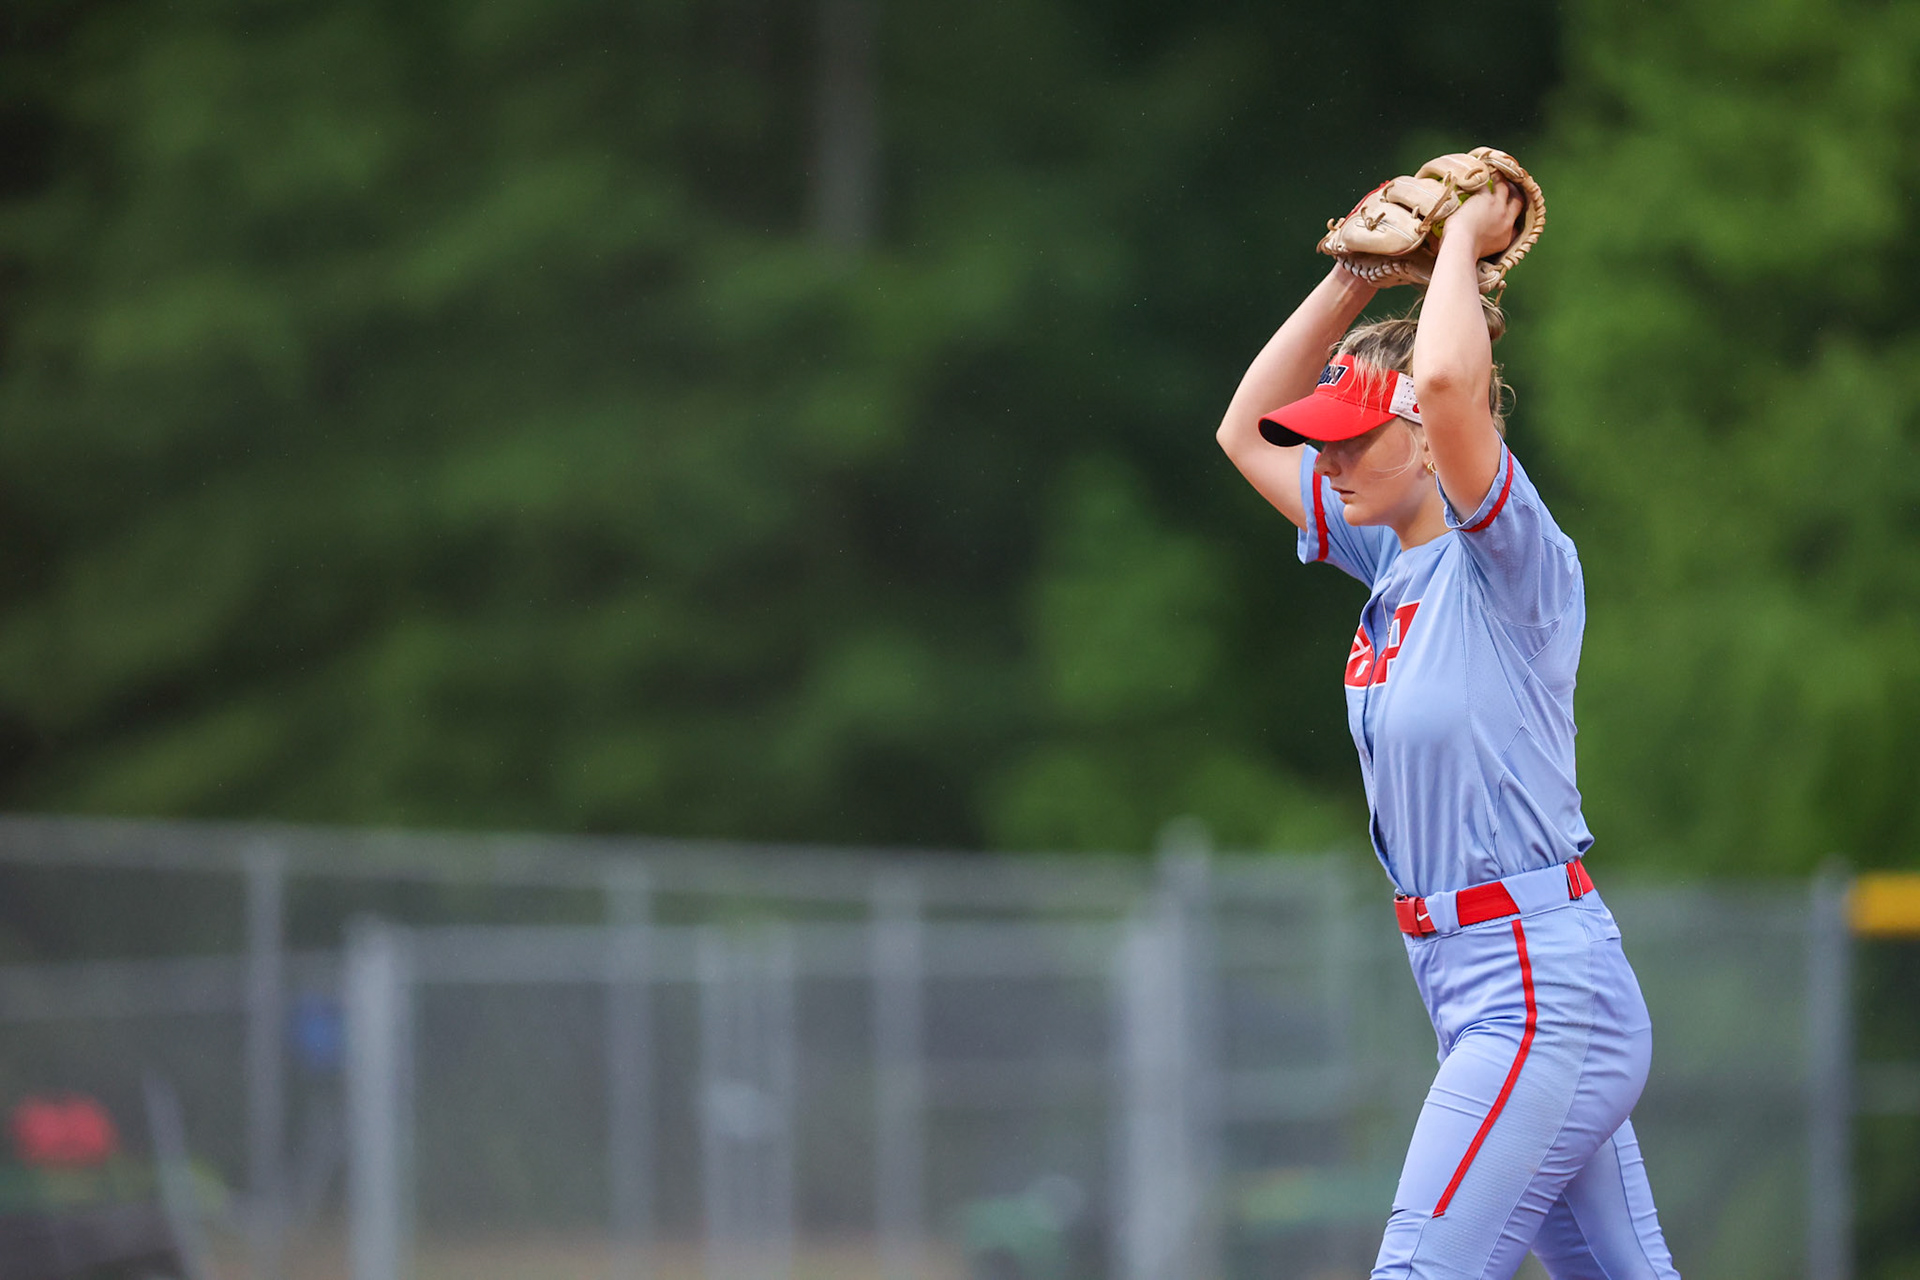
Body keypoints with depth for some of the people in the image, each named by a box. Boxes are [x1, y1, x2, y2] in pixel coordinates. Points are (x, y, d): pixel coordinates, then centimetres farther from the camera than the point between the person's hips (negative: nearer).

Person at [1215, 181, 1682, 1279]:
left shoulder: (1513, 564, -12)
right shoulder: (1398, 561, 12)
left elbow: (1450, 384, -30)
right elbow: (1248, 431, 22)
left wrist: (1464, 244, -13)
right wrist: (1356, 280, 12)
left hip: (1540, 997, -9)